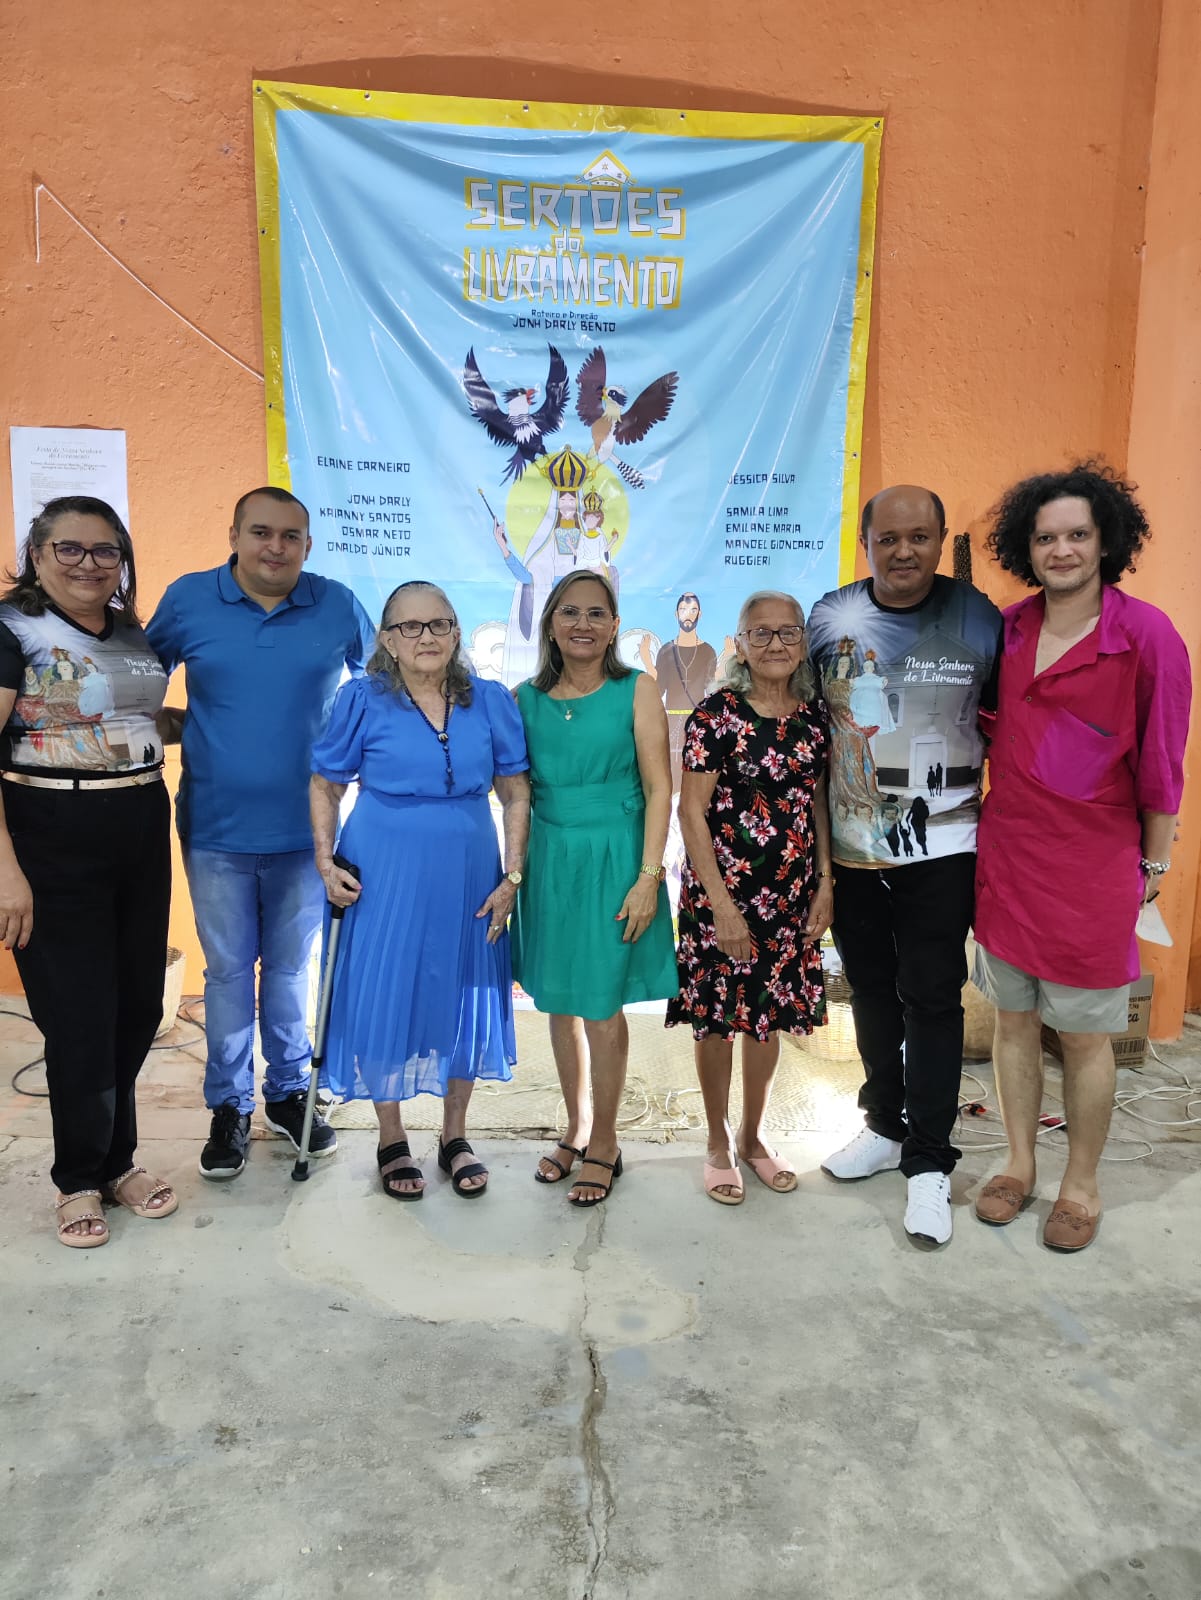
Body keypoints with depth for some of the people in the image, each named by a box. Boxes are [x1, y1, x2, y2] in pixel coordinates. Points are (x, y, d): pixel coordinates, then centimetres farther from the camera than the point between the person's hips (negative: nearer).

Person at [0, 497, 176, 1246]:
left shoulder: (137, 637, 10)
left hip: (142, 833, 6)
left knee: (139, 1006, 12)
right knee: (79, 1017, 2)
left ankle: (117, 1159, 32)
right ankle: (81, 1179, 24)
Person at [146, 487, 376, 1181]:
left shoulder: (338, 605, -2)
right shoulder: (188, 599, -1)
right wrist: (186, 724, 0)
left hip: (304, 828, 0)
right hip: (217, 829, 0)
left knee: (291, 968, 14)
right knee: (228, 971, 10)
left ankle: (289, 1092, 32)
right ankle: (230, 1107, 26)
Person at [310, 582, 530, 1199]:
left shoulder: (491, 702, 0)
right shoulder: (363, 699, -5)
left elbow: (516, 794, 3)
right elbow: (325, 785, 3)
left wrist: (512, 876, -2)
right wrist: (325, 861, -7)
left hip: (468, 876, 2)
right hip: (383, 876, -2)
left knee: (464, 999, 11)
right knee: (383, 998, 5)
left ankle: (455, 1136, 31)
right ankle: (392, 1141, 27)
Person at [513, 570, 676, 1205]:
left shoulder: (636, 690, -5)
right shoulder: (527, 698, 5)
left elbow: (659, 788, -7)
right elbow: (517, 792, 10)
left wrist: (648, 876, -13)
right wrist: (514, 872, 7)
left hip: (613, 859, -4)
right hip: (548, 860, 4)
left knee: (601, 1006, 3)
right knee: (559, 1001, 13)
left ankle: (603, 1142, 22)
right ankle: (576, 1127, 33)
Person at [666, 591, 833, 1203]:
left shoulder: (814, 716, 4)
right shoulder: (716, 713, -11)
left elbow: (818, 804, 10)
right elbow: (691, 811, -12)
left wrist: (825, 885, 4)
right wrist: (722, 904, -15)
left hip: (789, 895, 4)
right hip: (722, 889, -4)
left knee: (769, 1015, 14)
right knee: (717, 1017, 8)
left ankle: (752, 1138, 34)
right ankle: (719, 1144, 28)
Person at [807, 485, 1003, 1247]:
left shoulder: (977, 616, -4)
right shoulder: (830, 617, 0)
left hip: (941, 849, -2)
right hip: (851, 848, 3)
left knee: (931, 1001, 1)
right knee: (871, 992, 15)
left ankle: (929, 1162, 15)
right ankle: (886, 1125, 34)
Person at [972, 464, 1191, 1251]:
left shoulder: (1148, 635, -10)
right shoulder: (1008, 628, 3)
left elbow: (1160, 763, -5)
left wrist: (1152, 867, -1)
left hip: (1093, 868, -4)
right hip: (1005, 857, 4)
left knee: (1085, 1037, 10)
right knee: (1013, 1019, 15)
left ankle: (1081, 1185, 30)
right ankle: (1020, 1164, 34)